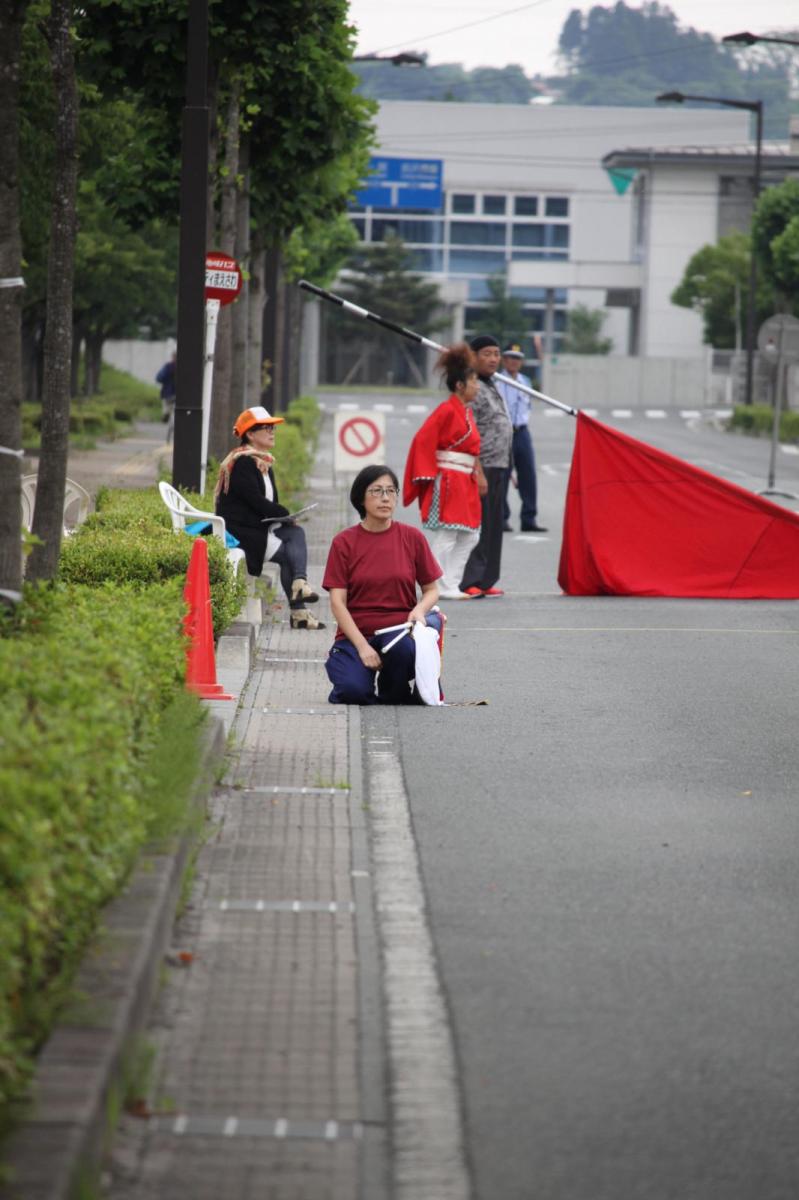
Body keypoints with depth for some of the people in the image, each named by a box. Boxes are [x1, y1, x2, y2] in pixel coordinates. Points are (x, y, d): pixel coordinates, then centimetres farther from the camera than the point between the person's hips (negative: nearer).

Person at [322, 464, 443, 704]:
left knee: (404, 648, -36)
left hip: (399, 629, 1)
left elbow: (431, 590, 10)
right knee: (354, 691, -29)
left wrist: (420, 610, -14)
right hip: (356, 633, -1)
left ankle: (394, 694, -3)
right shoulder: (344, 542, 0)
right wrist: (362, 646, -16)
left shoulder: (412, 538, 4)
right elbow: (337, 601, -4)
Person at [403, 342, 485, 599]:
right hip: (447, 481, -10)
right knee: (444, 536, -6)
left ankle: (451, 585, 14)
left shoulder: (466, 411, 16)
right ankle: (442, 588, -3)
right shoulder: (447, 411, -13)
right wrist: (429, 475, -18)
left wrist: (478, 474, 18)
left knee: (469, 536, 10)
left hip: (465, 483, 10)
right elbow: (423, 441, -18)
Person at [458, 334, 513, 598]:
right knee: (476, 527, -11)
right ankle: (468, 582, -10)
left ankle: (485, 581, 17)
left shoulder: (491, 386, 19)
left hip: (498, 468, 10)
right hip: (482, 468, -10)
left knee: (493, 528, 11)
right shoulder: (472, 389, -12)